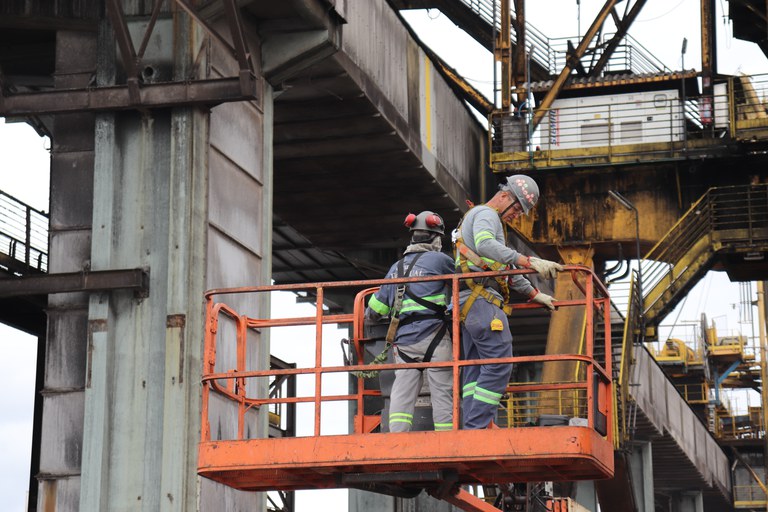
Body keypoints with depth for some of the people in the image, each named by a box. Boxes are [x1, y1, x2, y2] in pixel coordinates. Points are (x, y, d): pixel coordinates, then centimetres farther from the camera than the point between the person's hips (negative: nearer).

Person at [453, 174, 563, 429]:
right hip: (481, 299, -11)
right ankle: (478, 428, -21)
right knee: (499, 363, -15)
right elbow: (485, 245, -26)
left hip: (470, 303, 11)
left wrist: (534, 294, 37)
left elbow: (506, 269, 38)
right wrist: (529, 262, -35)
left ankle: (471, 429, 0)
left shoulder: (488, 219, 31)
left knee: (475, 368, 5)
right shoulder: (486, 214, -2)